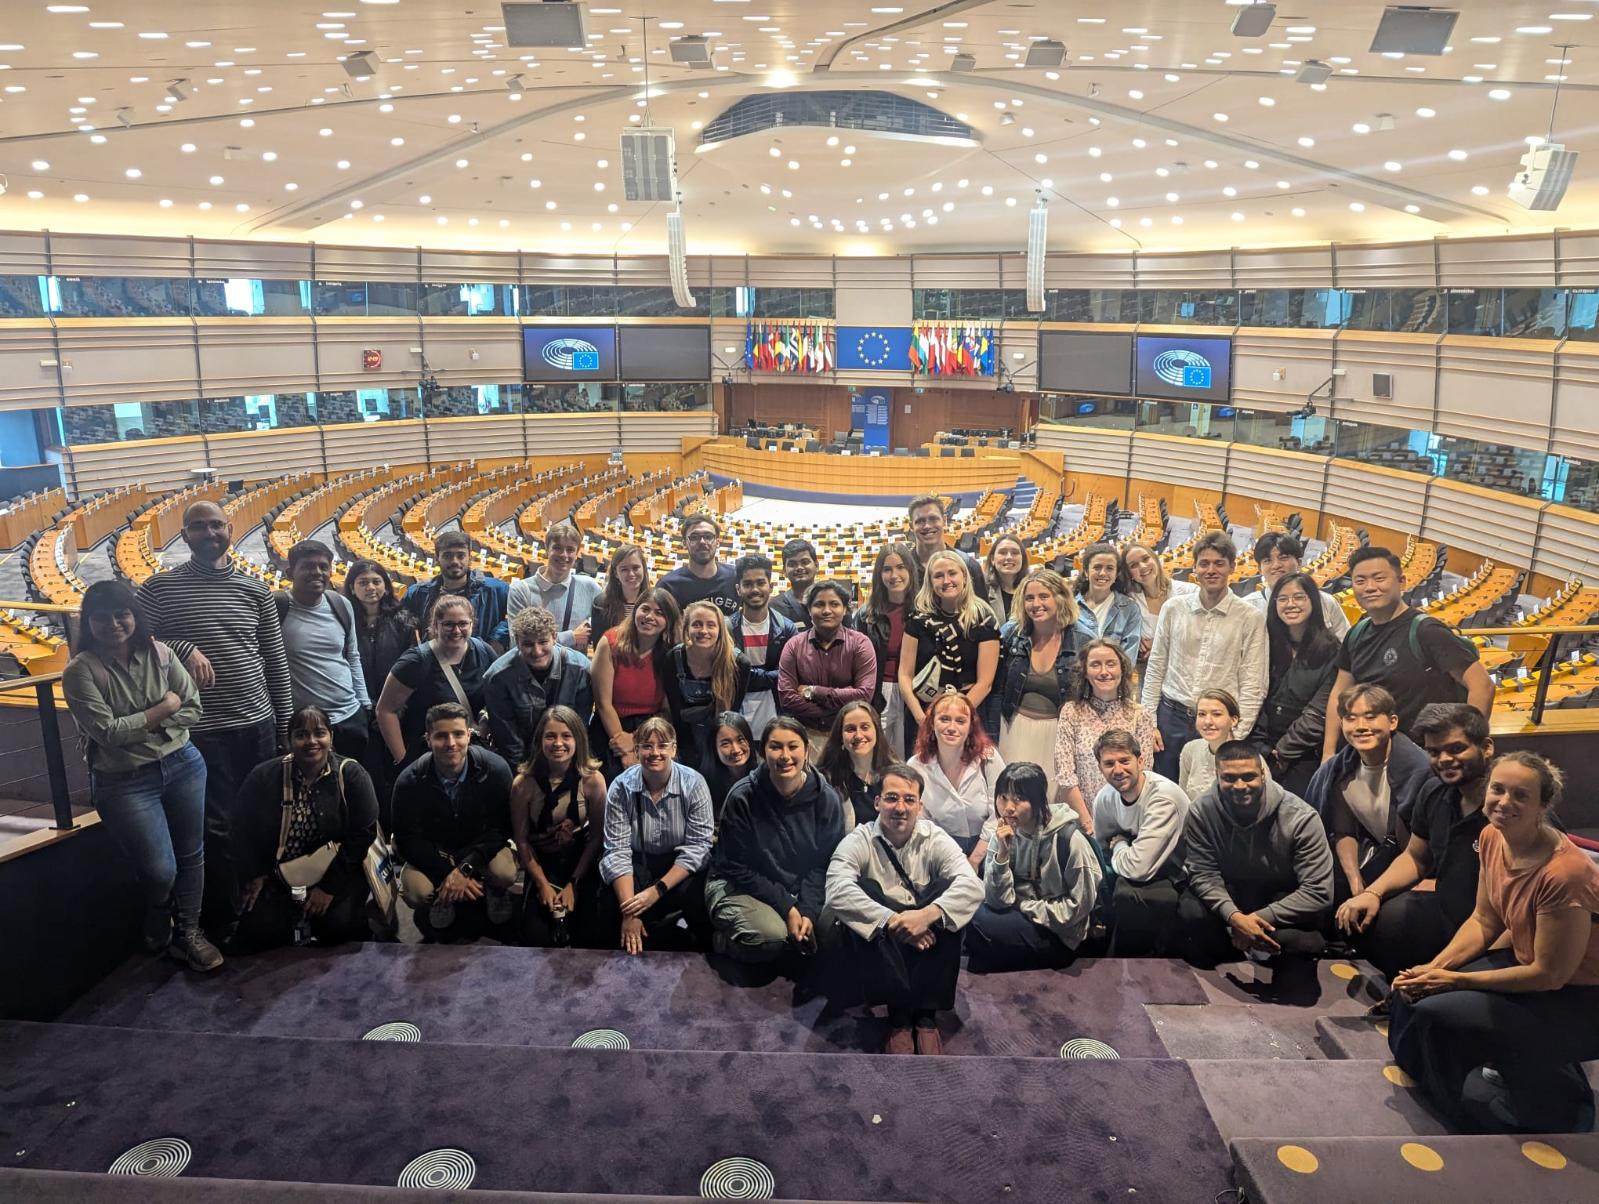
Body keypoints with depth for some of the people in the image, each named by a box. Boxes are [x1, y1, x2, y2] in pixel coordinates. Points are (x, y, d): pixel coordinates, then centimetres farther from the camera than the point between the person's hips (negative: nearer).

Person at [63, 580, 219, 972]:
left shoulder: (160, 654, -2)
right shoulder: (81, 671, -13)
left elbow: (192, 707, -1)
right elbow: (107, 732, -19)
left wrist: (151, 728, -13)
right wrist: (163, 709, -12)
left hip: (182, 766, 4)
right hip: (124, 782, -3)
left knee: (190, 855, 12)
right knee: (159, 870, -2)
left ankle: (188, 930, 33)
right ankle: (158, 933, 31)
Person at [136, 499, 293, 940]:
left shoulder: (254, 589, 5)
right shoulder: (160, 588, -2)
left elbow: (275, 659, 8)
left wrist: (284, 722, 8)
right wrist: (184, 649, -19)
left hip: (258, 726, 3)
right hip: (201, 731, -3)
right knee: (217, 827, 1)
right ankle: (222, 923, 16)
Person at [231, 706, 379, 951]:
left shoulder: (352, 775, -8)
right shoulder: (264, 777, 0)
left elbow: (363, 834, -10)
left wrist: (330, 887, -13)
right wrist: (254, 875, -6)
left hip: (338, 873, -2)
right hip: (279, 876, 2)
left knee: (338, 926, -24)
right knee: (261, 931, -18)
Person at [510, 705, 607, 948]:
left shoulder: (592, 780, -15)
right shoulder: (523, 783, -14)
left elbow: (597, 836, -7)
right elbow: (521, 840, -6)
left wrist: (574, 884, -9)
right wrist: (543, 884, -9)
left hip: (581, 862, 0)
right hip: (542, 864, 1)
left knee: (588, 937, -14)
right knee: (537, 938, -13)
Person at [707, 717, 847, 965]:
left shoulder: (827, 799, -6)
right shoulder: (742, 798, -14)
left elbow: (824, 864, -3)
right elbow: (737, 869, -10)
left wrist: (808, 911, -19)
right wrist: (787, 907, -17)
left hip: (803, 891, 4)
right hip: (740, 887, -3)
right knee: (770, 936, -32)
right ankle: (721, 936, 1)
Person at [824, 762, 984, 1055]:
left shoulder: (935, 838, -5)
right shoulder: (859, 840, -9)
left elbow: (973, 886, -21)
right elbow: (837, 891, -27)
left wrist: (928, 915, -37)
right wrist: (892, 922, -36)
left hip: (926, 940, 1)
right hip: (877, 943, -1)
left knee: (947, 889, -25)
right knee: (863, 890, -29)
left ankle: (926, 1013, -20)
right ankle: (899, 1013, -25)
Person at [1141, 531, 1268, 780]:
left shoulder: (1251, 618, -3)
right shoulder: (1173, 609, 4)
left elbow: (1253, 685, -3)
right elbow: (1155, 669, 9)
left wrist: (1237, 736, -8)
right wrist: (1149, 723, 4)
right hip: (1170, 717, 2)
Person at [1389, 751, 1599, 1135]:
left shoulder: (1564, 873, -31)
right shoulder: (1492, 837, -7)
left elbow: (1550, 975, -24)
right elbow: (1483, 921, 5)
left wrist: (1455, 980, -19)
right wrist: (1434, 968, -9)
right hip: (1524, 962, 8)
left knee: (1438, 1015, -20)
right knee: (1414, 992, 0)